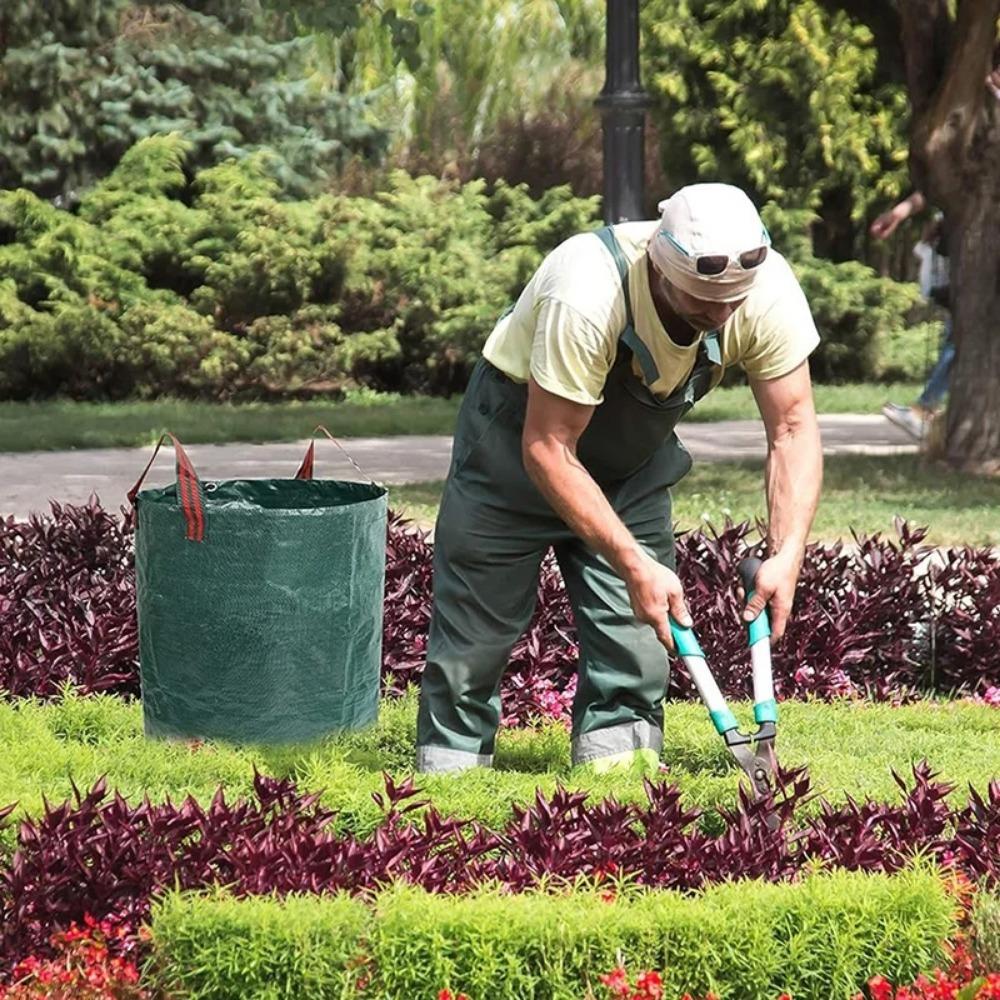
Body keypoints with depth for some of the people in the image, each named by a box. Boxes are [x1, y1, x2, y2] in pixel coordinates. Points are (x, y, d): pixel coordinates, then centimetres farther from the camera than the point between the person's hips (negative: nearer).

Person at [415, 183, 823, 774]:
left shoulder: (769, 292, -27)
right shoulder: (586, 296, -41)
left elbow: (793, 429, -18)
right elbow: (547, 448, -35)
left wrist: (787, 557, -30)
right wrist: (633, 564, -37)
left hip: (636, 450, 4)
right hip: (520, 428, -4)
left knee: (640, 627, -6)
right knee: (478, 618, 0)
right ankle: (450, 765, 15)